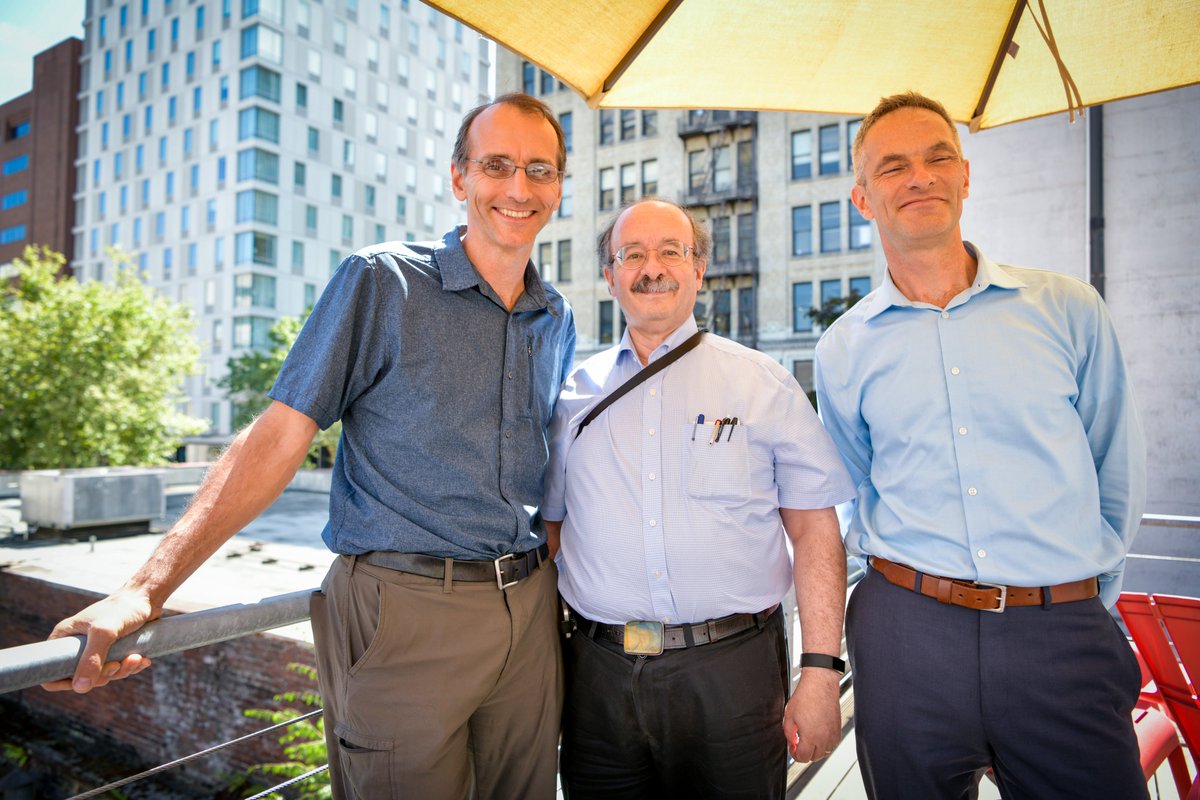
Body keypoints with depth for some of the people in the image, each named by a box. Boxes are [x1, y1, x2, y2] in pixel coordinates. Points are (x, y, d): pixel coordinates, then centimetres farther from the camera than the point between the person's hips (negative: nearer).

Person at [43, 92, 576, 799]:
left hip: (530, 609, 6)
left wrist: (563, 574, 10)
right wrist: (147, 590, -16)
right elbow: (279, 437, -10)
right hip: (406, 610, -5)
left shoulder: (558, 320, 9)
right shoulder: (380, 283, -7)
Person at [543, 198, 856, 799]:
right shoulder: (575, 394, 7)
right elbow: (548, 527, 11)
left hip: (733, 670, -1)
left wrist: (821, 673, -8)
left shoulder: (765, 384, 1)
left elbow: (814, 531, -2)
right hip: (600, 674, 2)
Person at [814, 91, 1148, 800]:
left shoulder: (1067, 309, 2)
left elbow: (1120, 473, 9)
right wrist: (900, 569, 6)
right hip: (907, 633, 1)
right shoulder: (845, 349, 2)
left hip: (1062, 639, 0)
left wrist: (1086, 598, 10)